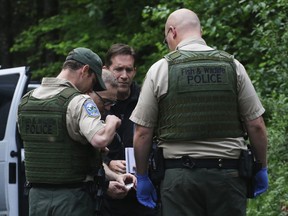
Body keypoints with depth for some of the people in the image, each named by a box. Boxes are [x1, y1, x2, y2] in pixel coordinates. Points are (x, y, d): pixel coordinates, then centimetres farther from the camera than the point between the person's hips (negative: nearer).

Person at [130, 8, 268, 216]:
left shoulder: (160, 69, -1)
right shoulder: (232, 66, 3)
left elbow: (142, 132, -1)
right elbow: (256, 126, 3)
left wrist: (142, 176, 10)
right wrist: (262, 169, 14)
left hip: (179, 173, -1)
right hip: (228, 173, 1)